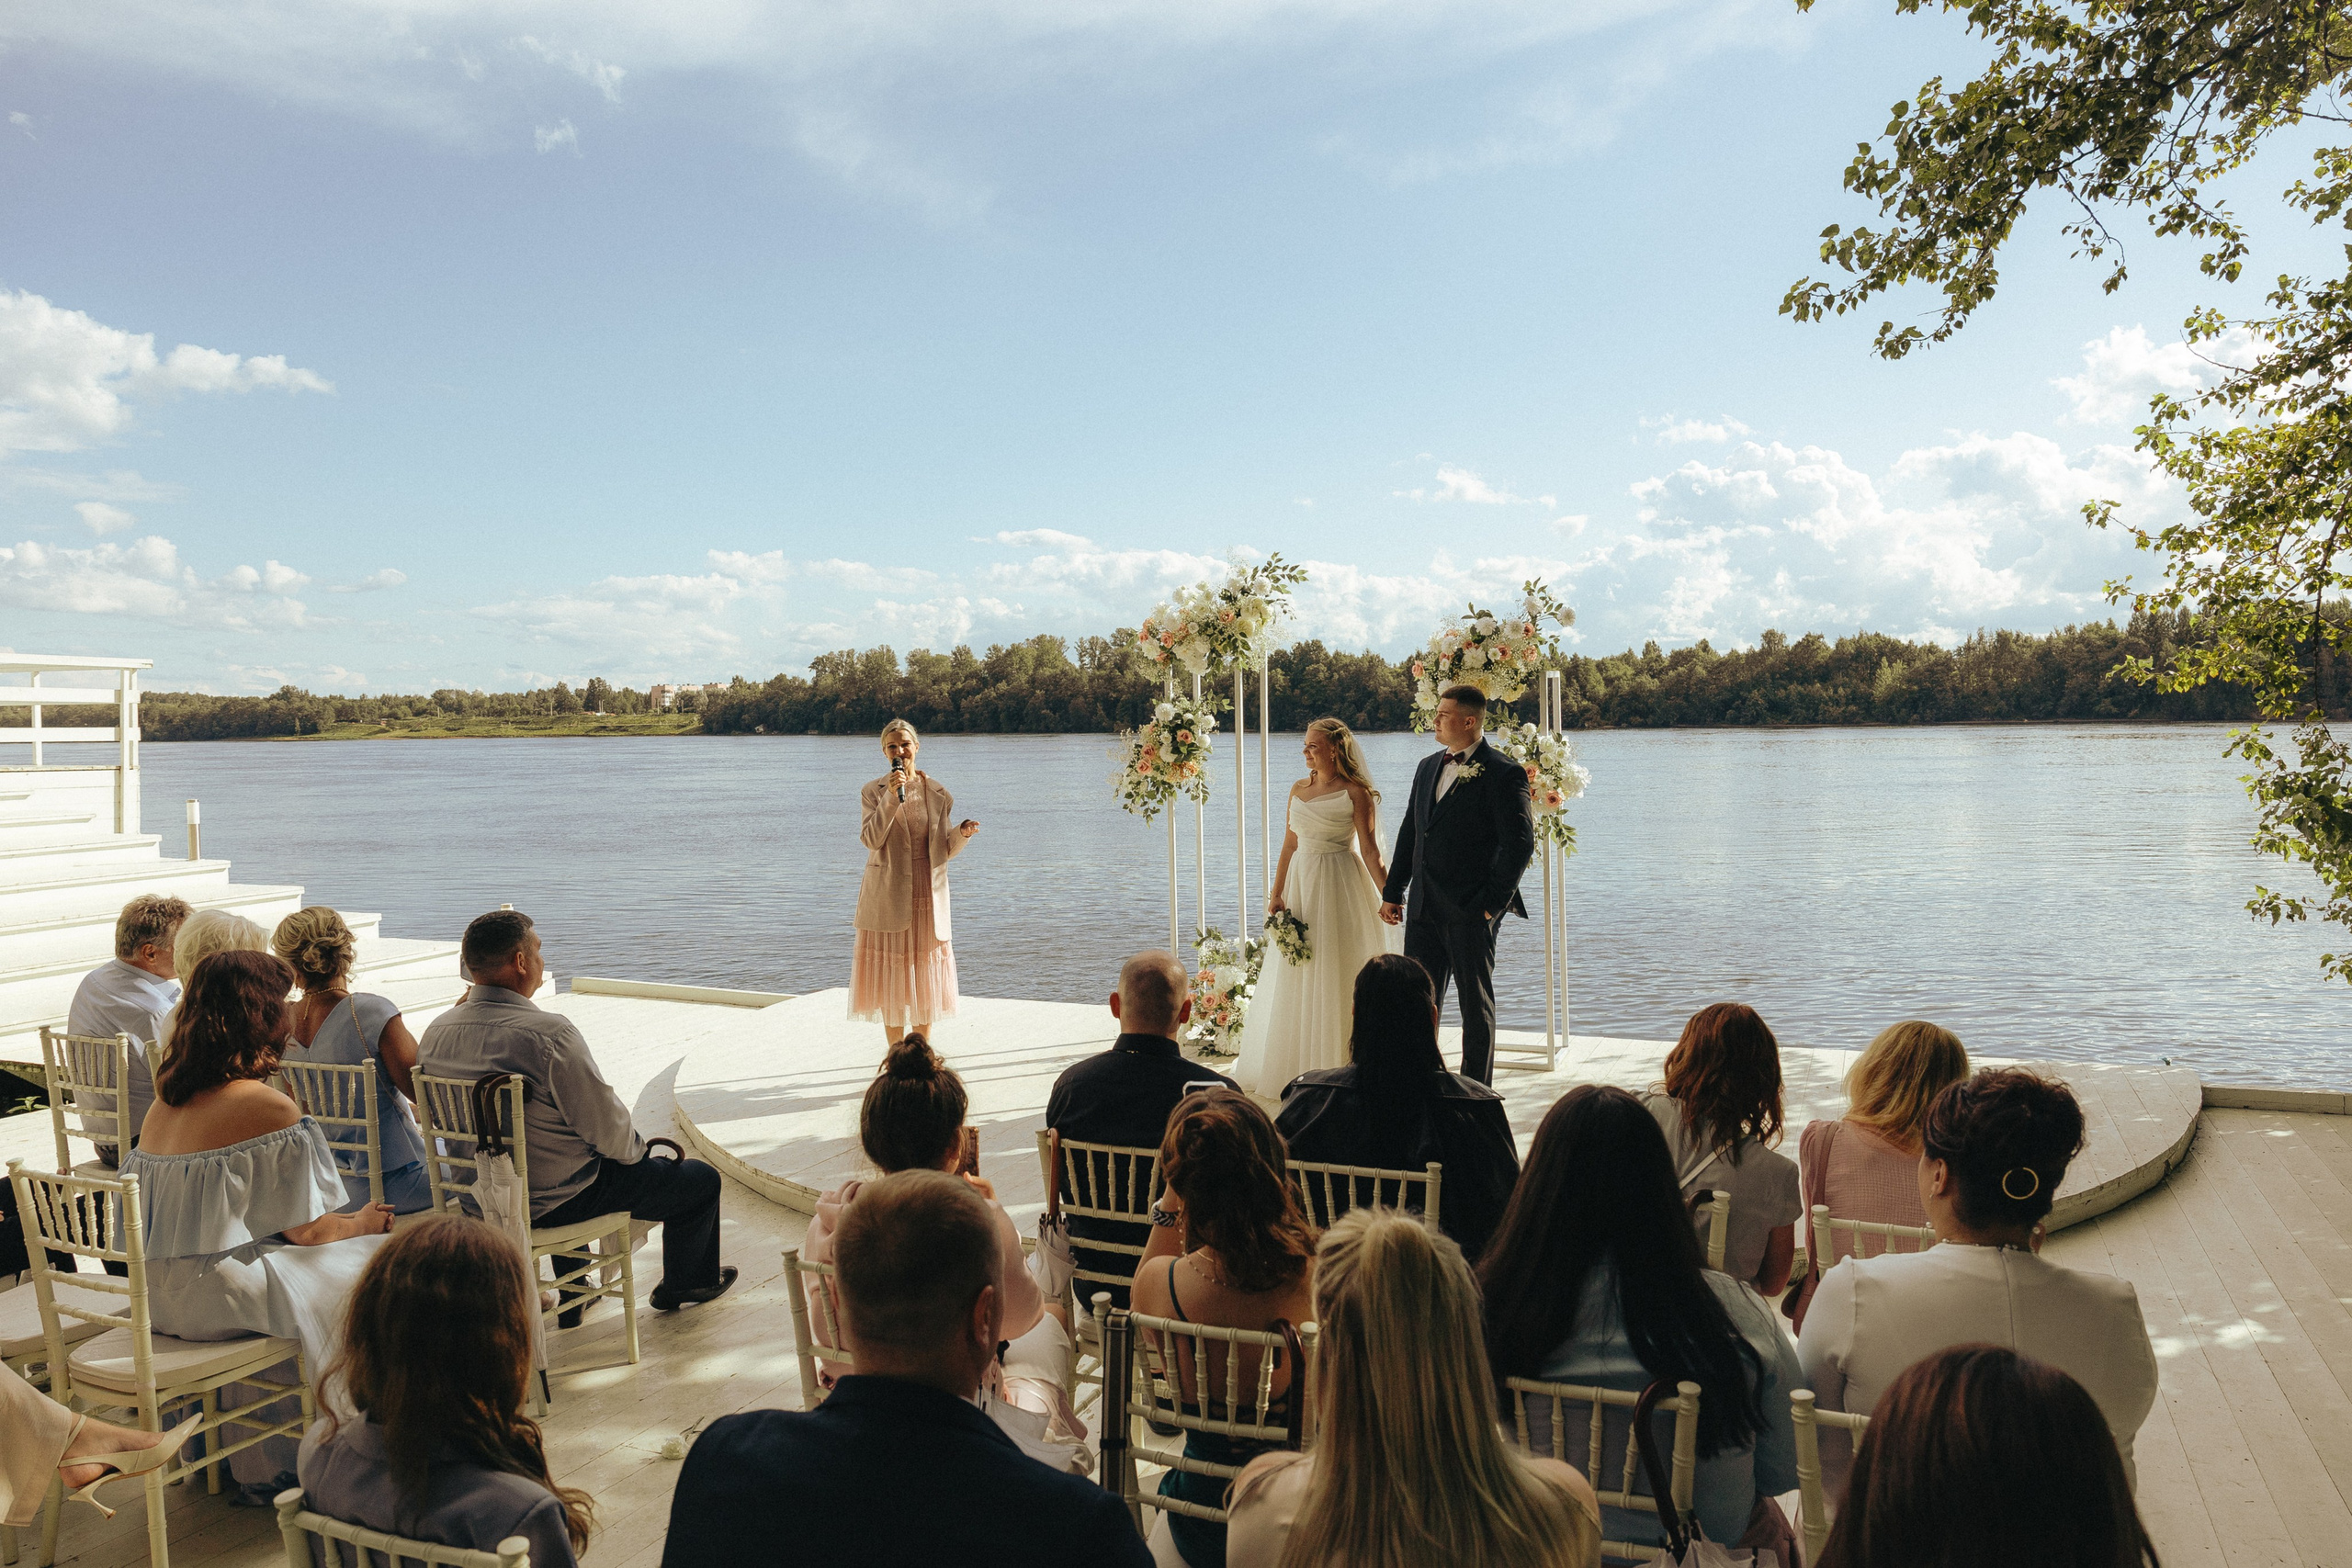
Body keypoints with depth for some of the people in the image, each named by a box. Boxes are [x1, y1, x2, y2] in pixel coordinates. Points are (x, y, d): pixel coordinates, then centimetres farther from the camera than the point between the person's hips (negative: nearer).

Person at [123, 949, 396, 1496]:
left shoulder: (163, 1105, 8)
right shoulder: (268, 1108, -17)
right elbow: (305, 1229, -12)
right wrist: (364, 1223, 9)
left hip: (161, 1296, 9)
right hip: (222, 1297, -9)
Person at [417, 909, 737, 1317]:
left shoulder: (435, 1032, -5)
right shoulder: (549, 1033, -29)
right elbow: (606, 1126, -22)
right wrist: (636, 1145, -1)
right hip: (555, 1202, -8)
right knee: (701, 1179, 10)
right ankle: (686, 1283, 37)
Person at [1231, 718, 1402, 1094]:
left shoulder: (1355, 792, -7)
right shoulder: (1298, 789, 9)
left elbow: (1370, 852, -9)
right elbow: (1290, 845, 11)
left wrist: (1390, 897, -16)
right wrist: (1276, 894, 6)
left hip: (1340, 887, -6)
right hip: (1301, 883, 6)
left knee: (1337, 975, -1)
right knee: (1297, 976, 10)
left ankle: (1339, 1066, 12)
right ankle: (1298, 1066, 22)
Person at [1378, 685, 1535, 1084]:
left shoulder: (1503, 774, -9)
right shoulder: (1427, 767, 14)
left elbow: (1520, 844, -12)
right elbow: (1409, 833, 19)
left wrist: (1495, 902, -14)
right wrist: (1393, 891, 15)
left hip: (1471, 909, -7)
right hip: (1422, 906, 7)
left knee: (1476, 1004, 6)